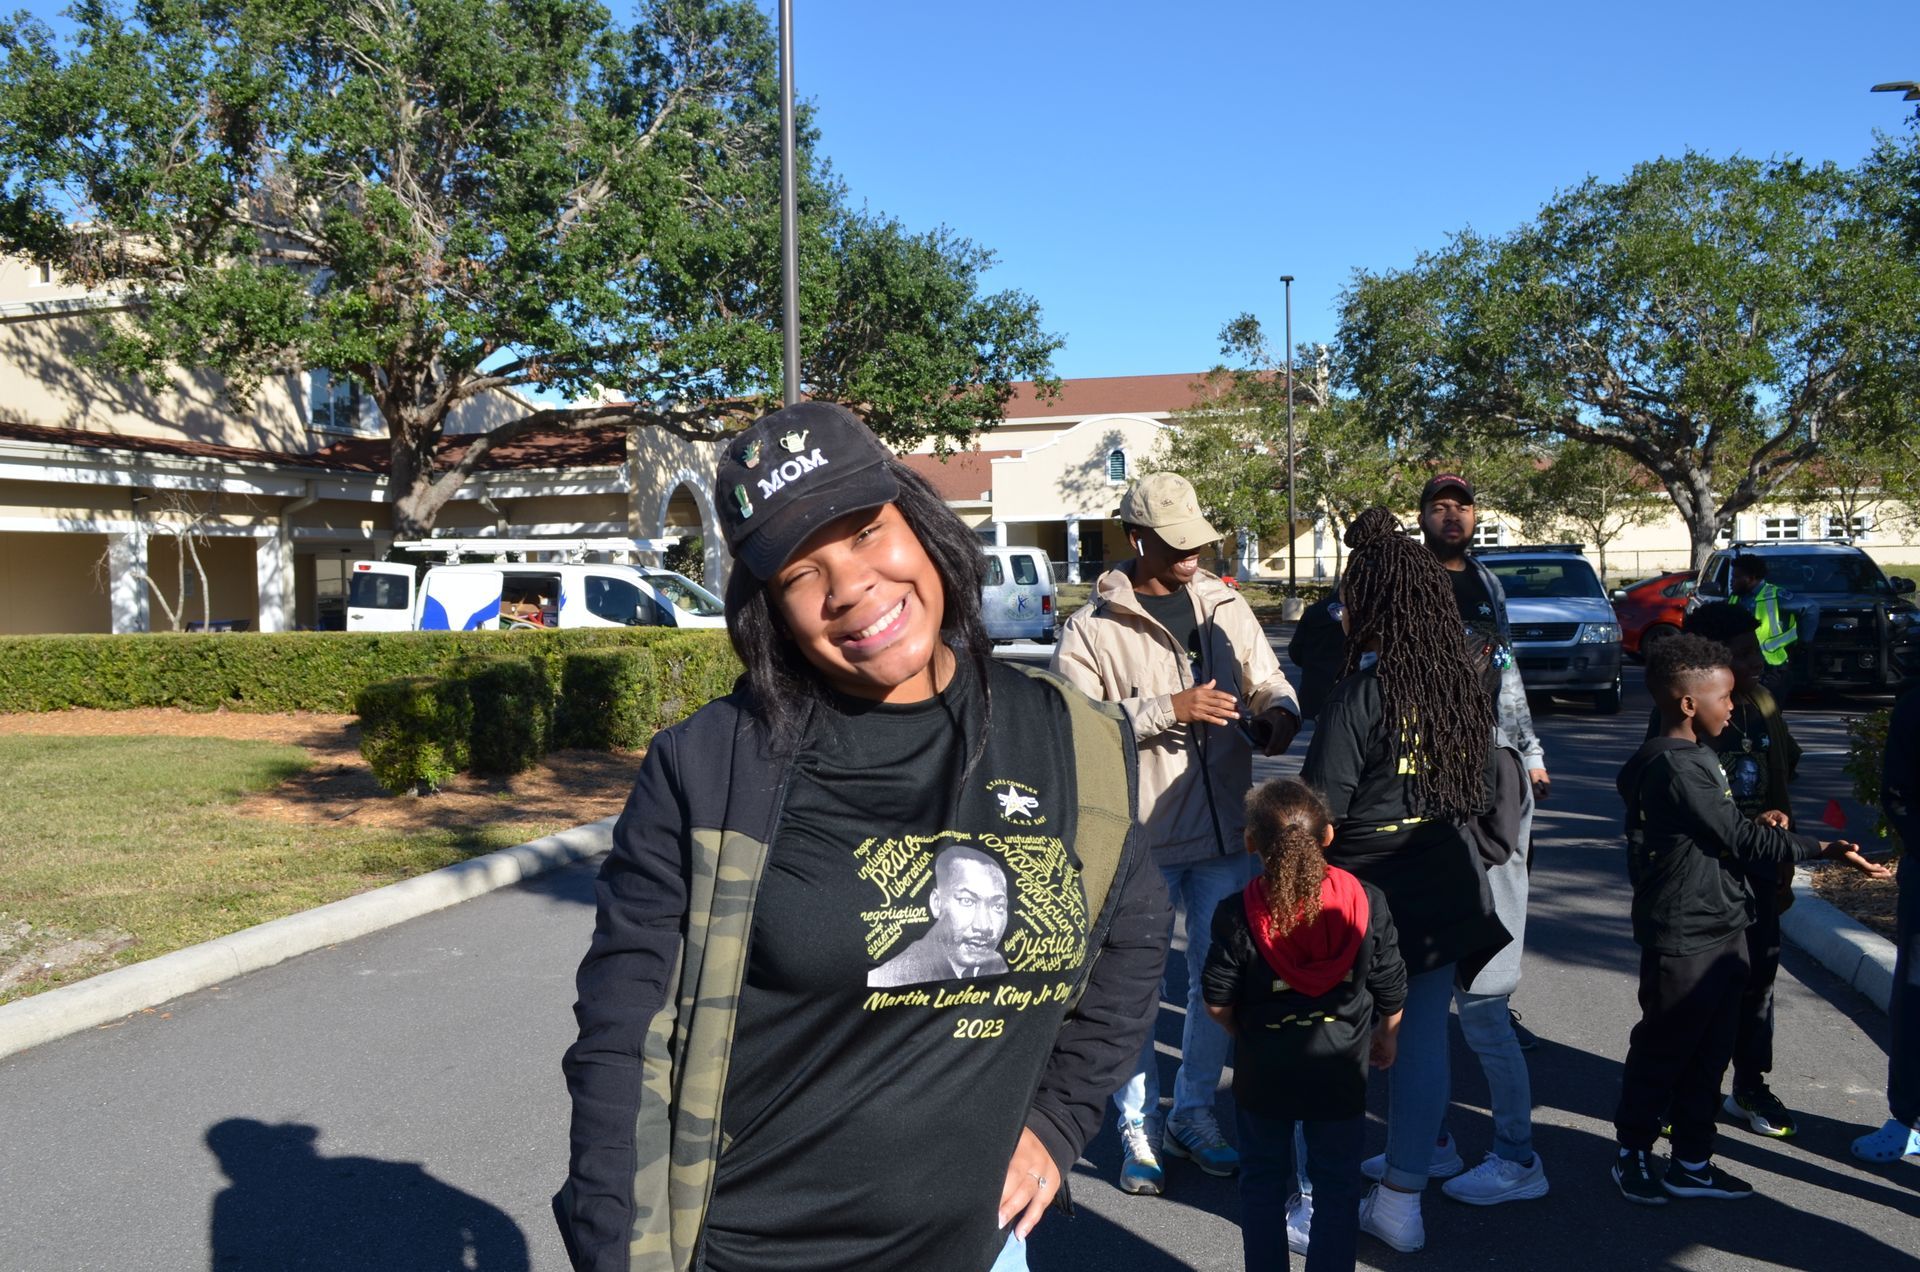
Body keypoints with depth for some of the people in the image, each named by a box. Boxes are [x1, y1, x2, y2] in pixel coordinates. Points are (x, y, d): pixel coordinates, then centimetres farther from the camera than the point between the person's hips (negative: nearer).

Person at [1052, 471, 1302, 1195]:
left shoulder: (1228, 609, 7)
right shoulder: (1092, 628, -7)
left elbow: (1272, 685, 10)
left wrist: (1277, 713, -14)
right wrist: (1169, 708, -21)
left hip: (1225, 833, 4)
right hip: (1139, 841, -4)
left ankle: (1194, 1115, 33)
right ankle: (1139, 1128, 24)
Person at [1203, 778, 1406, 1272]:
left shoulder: (1237, 915, -16)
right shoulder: (1367, 903, -12)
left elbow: (1217, 1001, -10)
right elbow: (1390, 991, -2)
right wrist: (1386, 1037, 18)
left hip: (1262, 1071, 0)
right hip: (1338, 1071, 1)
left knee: (1263, 1182, 17)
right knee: (1337, 1186, 15)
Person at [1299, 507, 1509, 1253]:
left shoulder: (1364, 694, -18)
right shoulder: (1458, 684, 1)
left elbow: (1320, 820, -16)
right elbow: (1472, 788, 12)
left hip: (1367, 892, -6)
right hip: (1444, 888, 6)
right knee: (1423, 1037, 13)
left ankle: (1322, 1203, 17)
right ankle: (1401, 1202, 25)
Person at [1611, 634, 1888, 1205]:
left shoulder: (1691, 758, 12)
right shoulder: (1675, 766, -20)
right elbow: (1738, 838, -17)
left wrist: (1754, 826, 4)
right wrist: (1822, 850, -12)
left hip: (1722, 932, 10)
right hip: (1684, 939, -10)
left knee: (1709, 1054, 15)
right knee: (1663, 1050, 4)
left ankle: (1692, 1164, 26)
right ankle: (1633, 1154, 20)